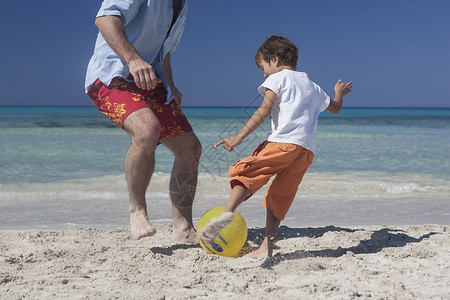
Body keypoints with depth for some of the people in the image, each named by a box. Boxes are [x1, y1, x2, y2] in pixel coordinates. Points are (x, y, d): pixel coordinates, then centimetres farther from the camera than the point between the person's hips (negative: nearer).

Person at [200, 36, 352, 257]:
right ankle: (267, 246, 2)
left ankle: (227, 212, -32)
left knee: (246, 172, -8)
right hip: (307, 150, 7)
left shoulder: (278, 78, 10)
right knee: (279, 198, 8)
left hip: (283, 141, -6)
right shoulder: (313, 87, 31)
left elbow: (264, 111, -5)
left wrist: (240, 136, -10)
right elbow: (335, 107, 46)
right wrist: (339, 92, 67)